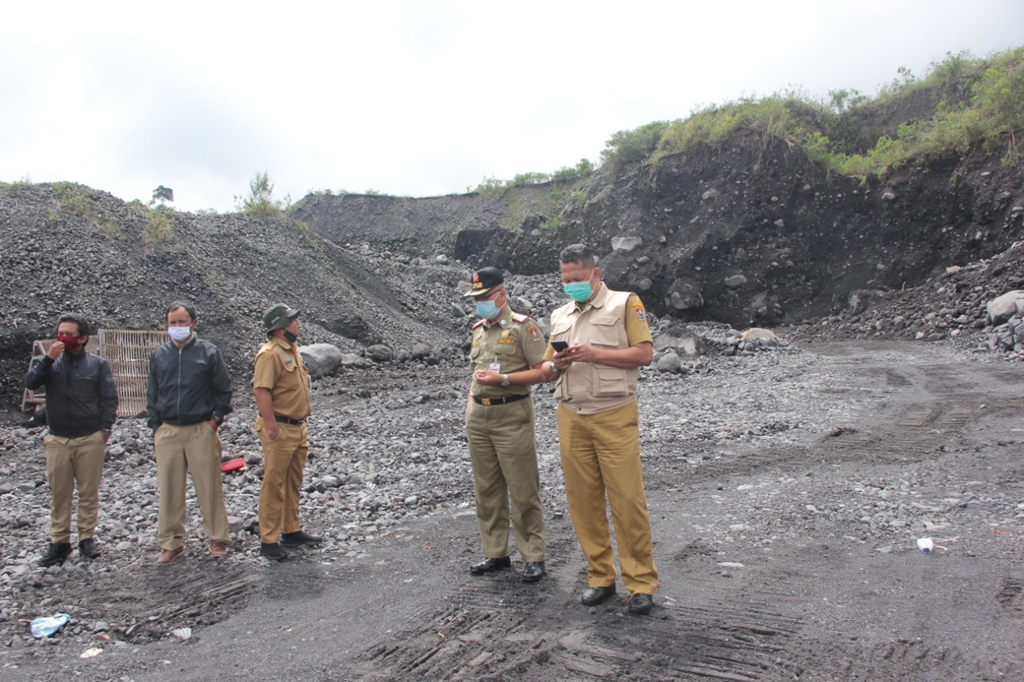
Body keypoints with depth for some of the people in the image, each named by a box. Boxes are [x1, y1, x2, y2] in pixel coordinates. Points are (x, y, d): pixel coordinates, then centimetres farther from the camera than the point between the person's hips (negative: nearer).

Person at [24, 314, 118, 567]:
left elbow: (110, 398, 0)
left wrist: (104, 428, -6)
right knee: (59, 493, 6)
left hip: (90, 439, -2)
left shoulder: (97, 364, 1)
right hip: (57, 439, 2)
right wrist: (48, 358, -17)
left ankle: (87, 538, 16)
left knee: (89, 491, 5)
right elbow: (30, 383, -9)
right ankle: (59, 541, 16)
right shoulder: (52, 363, 7)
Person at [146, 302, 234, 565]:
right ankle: (171, 543, 20)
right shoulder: (159, 355, 8)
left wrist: (216, 419, -4)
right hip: (168, 432, 3)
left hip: (201, 431, -3)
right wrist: (156, 427, 8)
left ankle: (218, 540, 14)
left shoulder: (208, 352, -1)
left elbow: (224, 390, 4)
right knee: (169, 489, 7)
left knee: (209, 488, 1)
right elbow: (152, 395, 15)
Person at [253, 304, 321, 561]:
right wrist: (272, 427, -25)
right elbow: (261, 391, -24)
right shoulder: (270, 354, -17)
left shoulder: (292, 349, 14)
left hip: (297, 428, 10)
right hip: (280, 430, -9)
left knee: (293, 484, 17)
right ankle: (269, 540, 9)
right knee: (274, 486, -1)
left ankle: (291, 532, 29)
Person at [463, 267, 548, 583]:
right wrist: (470, 403, 15)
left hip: (511, 414, -7)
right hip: (478, 416, 7)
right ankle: (496, 553, 23)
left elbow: (542, 370, -9)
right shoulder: (478, 329, 17)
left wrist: (505, 378, -19)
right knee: (487, 488, 11)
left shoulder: (523, 326, -5)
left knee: (523, 490, -2)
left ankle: (533, 557, 10)